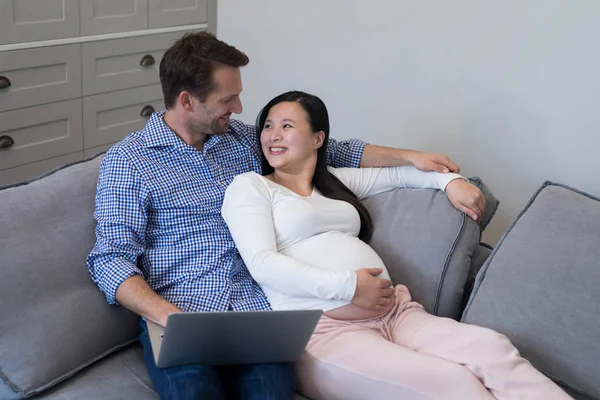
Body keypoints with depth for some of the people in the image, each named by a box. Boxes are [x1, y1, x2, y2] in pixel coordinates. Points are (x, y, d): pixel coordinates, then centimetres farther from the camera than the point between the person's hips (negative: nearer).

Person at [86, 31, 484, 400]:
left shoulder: (245, 139, 18)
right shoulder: (127, 160, 4)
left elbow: (330, 150, 27)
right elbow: (112, 258, -4)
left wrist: (409, 155, 20)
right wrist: (167, 315, -20)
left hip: (255, 308, 3)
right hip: (177, 316, -3)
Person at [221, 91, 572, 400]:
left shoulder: (335, 180, 25)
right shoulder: (250, 187, 7)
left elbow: (396, 173, 38)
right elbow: (262, 264, -7)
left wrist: (449, 180, 20)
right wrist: (348, 286, -14)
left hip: (395, 312, 6)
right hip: (324, 329, -6)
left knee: (491, 347, -21)